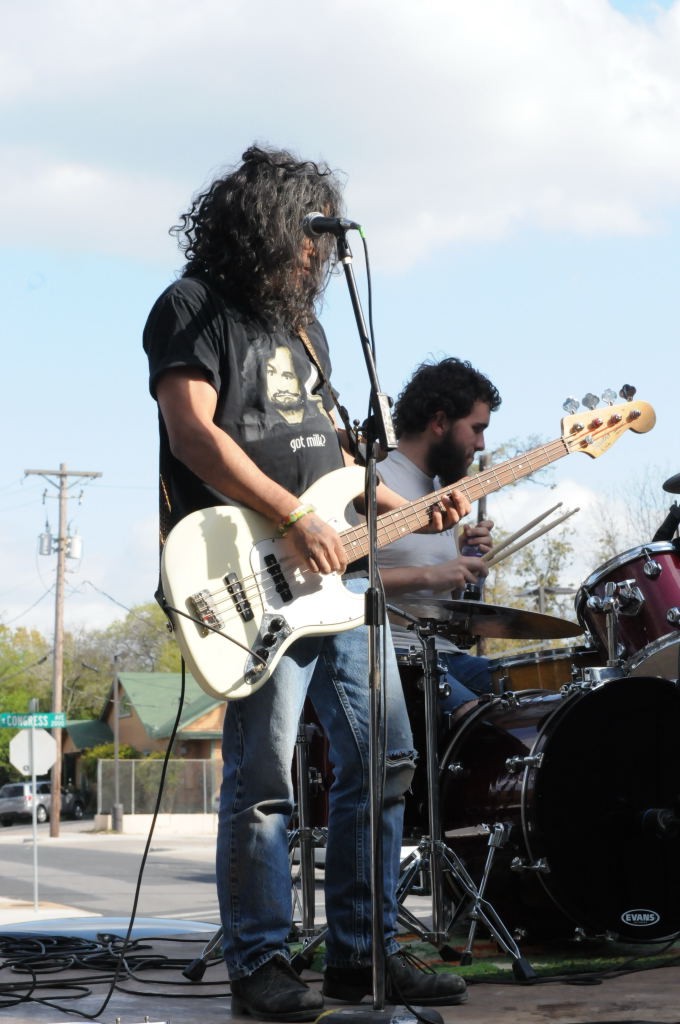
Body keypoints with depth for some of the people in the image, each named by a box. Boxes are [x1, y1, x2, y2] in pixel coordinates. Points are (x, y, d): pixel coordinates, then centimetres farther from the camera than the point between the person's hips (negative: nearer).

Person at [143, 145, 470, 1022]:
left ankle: (361, 952, 15)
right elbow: (192, 432, -15)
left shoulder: (300, 322, 22)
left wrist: (406, 511, 14)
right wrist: (295, 522, -19)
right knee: (262, 779, -7)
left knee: (382, 758, 7)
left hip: (334, 573, 9)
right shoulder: (194, 308, -3)